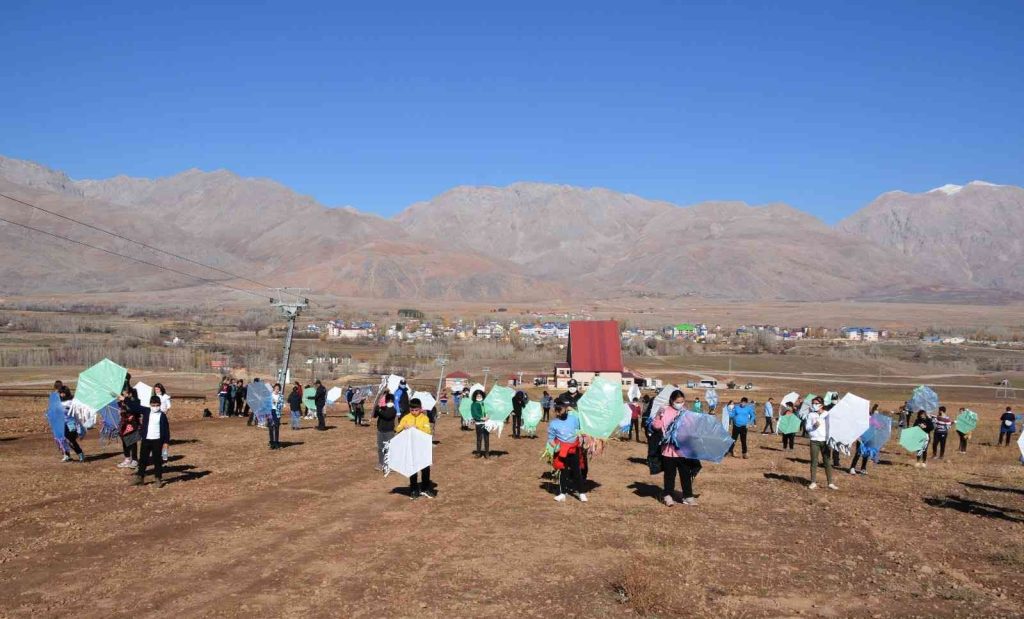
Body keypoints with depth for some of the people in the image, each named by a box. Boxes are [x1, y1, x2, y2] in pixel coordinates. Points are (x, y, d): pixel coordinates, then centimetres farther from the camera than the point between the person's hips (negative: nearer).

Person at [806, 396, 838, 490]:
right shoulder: (811, 415, 5)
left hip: (825, 441, 0)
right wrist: (814, 426, -15)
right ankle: (813, 482, 8)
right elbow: (807, 427, 3)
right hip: (814, 441, 0)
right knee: (814, 462, 2)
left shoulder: (827, 414, 5)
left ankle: (830, 483, 5)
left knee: (828, 462, 1)